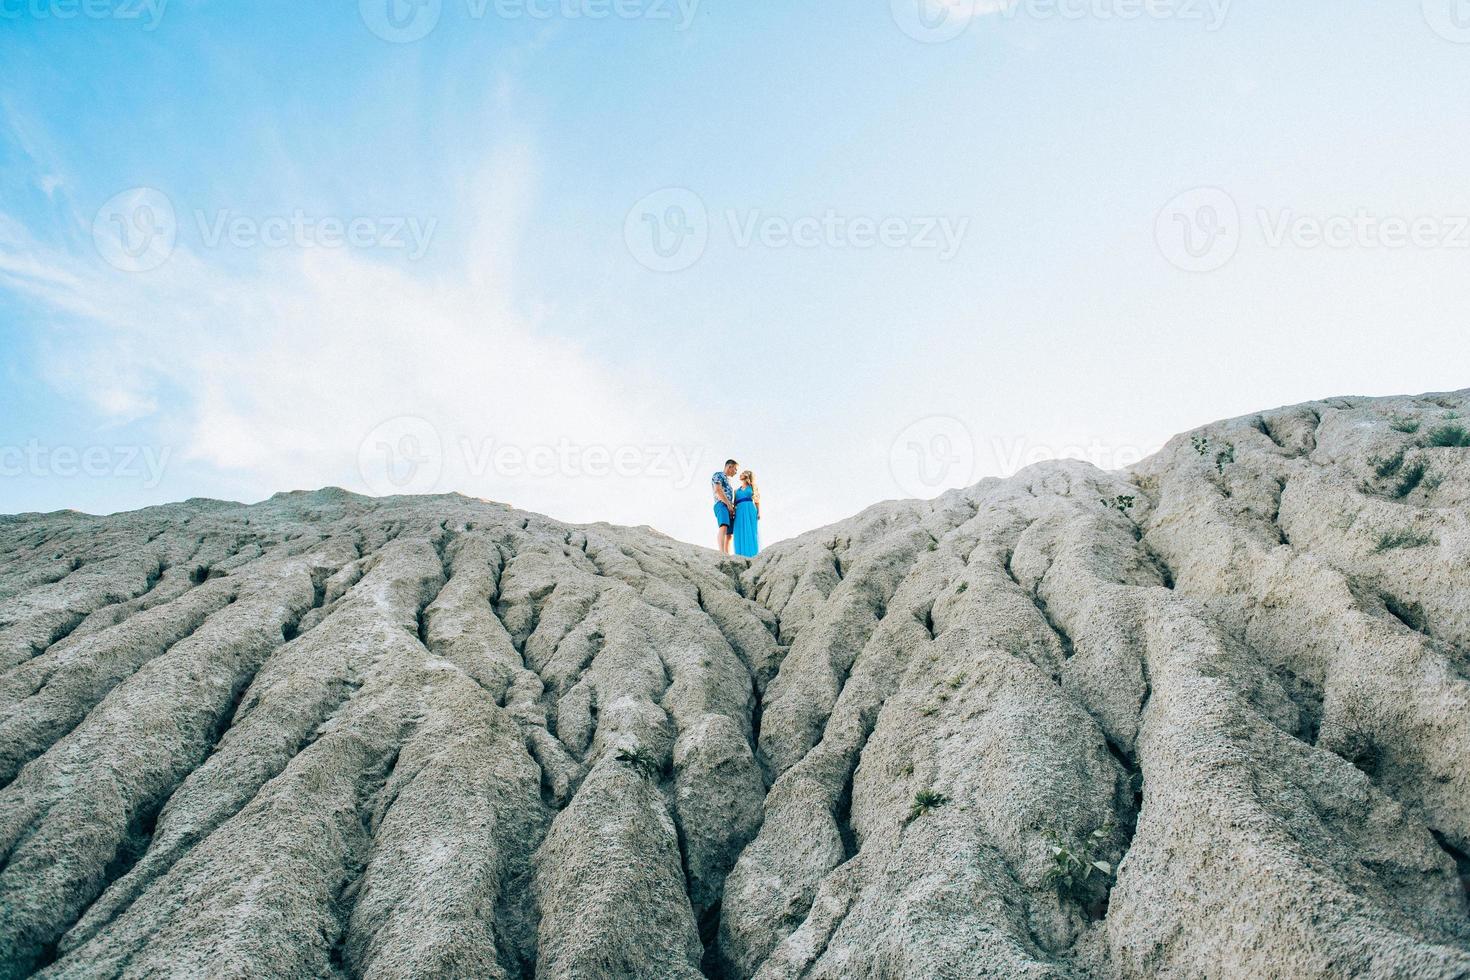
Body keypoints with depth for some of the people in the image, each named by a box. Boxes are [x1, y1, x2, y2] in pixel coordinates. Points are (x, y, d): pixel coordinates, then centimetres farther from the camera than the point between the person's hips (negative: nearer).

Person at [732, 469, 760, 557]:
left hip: (751, 512, -3)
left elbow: (758, 502, 10)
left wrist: (759, 513, -7)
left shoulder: (753, 487, 18)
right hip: (740, 514, 3)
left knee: (751, 535, -13)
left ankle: (753, 557, -20)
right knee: (741, 536, -10)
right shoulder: (736, 491, 26)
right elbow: (734, 505, 20)